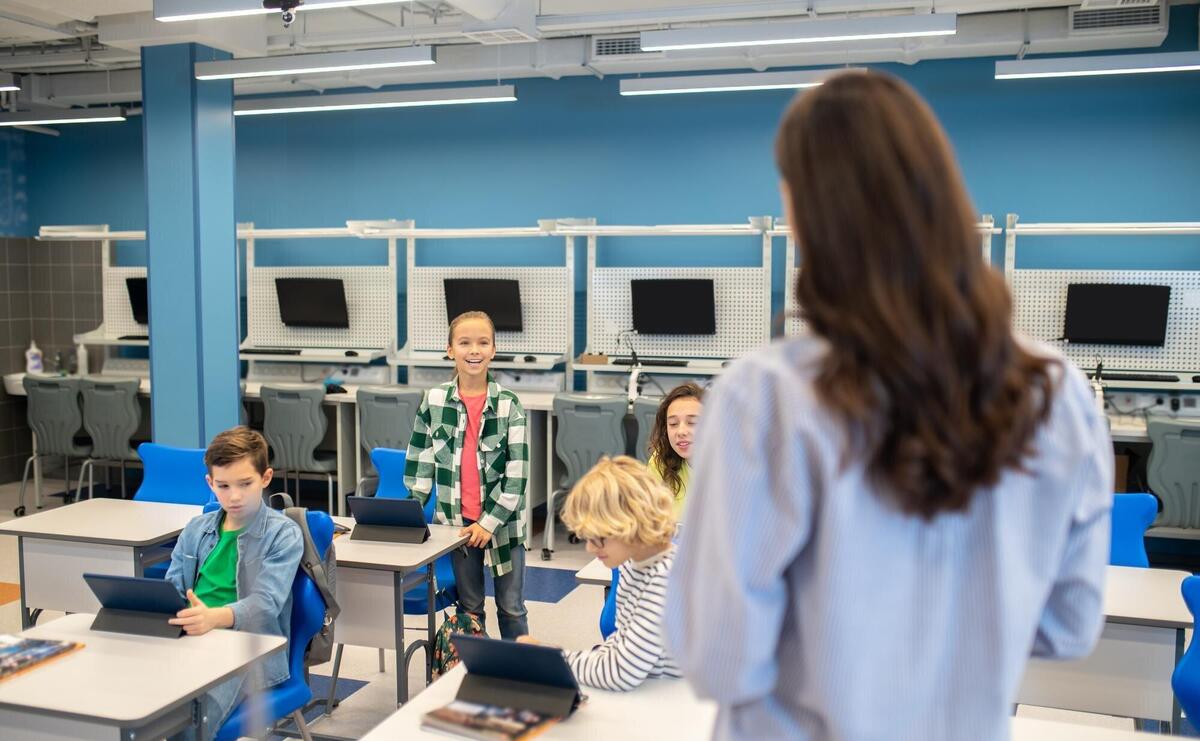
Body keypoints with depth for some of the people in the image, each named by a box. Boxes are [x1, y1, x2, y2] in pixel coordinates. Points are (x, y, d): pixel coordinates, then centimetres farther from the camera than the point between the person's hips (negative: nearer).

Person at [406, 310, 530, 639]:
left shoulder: (509, 404, -7)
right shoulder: (434, 400, -1)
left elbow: (517, 473, -8)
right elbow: (420, 462, 6)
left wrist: (490, 522, -12)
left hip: (503, 522, -1)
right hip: (458, 521, 2)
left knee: (511, 607, 9)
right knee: (469, 608, 14)